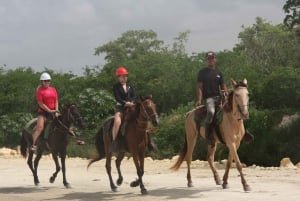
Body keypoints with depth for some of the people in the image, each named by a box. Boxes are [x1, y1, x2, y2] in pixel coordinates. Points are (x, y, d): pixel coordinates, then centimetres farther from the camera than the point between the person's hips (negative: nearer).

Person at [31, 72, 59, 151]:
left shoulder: (53, 89, 14)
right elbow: (41, 104, -9)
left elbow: (56, 101, 12)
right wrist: (50, 111, -15)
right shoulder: (39, 91, -2)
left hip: (53, 112, 5)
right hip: (43, 112, -5)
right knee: (40, 127, -24)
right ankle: (33, 144, -29)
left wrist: (56, 111, -3)